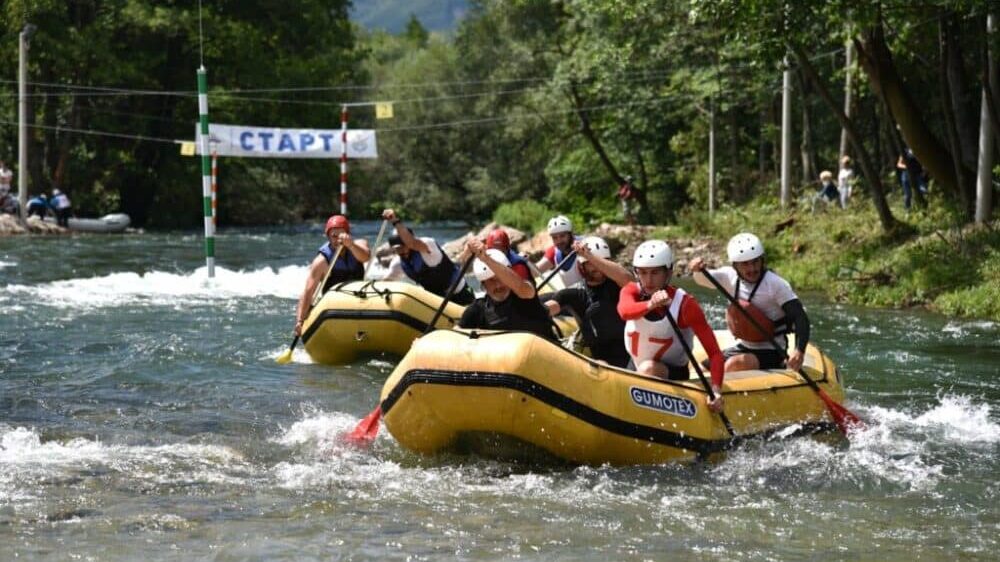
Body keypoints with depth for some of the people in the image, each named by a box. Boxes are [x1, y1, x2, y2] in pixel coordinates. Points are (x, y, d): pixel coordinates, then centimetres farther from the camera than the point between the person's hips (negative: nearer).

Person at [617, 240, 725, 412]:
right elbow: (624, 311, -34)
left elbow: (715, 353, -21)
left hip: (673, 375, -6)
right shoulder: (631, 291, -7)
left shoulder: (685, 304, -17)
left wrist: (716, 390, -38)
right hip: (635, 369, 6)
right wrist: (650, 304, -56)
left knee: (648, 369, -32)